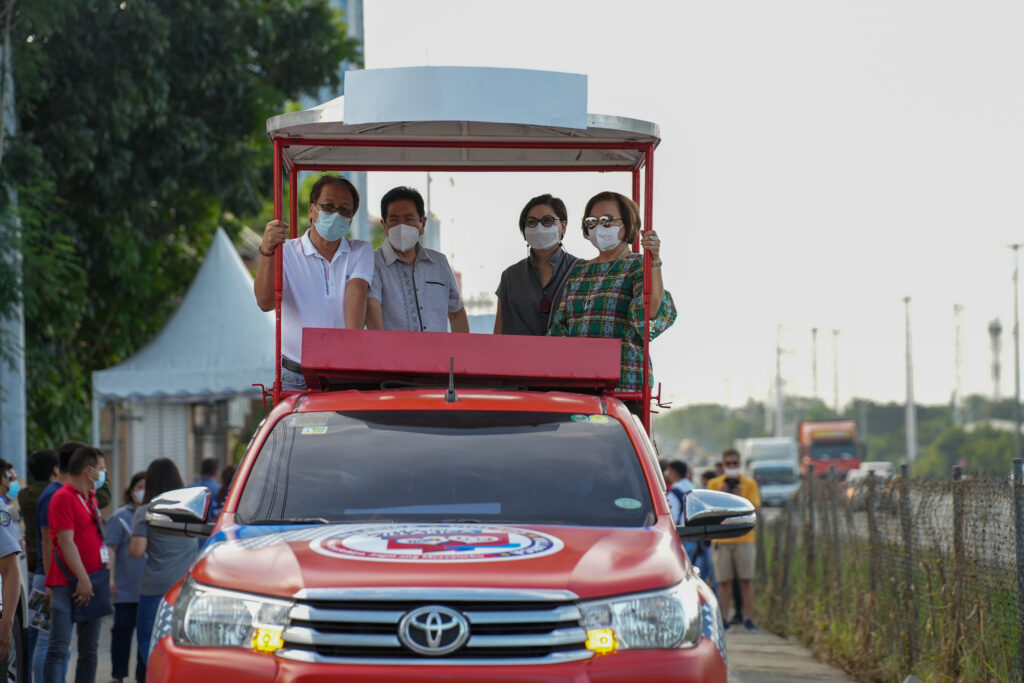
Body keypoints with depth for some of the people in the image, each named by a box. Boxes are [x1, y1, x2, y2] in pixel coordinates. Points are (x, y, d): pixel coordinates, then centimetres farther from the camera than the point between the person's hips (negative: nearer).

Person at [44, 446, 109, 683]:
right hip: (67, 585, -9)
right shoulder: (63, 498, -10)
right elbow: (66, 541, -17)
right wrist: (83, 579, -21)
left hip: (91, 585, 9)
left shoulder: (91, 499, 19)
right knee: (59, 648, -13)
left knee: (89, 650, 10)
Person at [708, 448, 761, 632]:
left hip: (744, 538, 0)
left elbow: (755, 509, -2)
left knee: (746, 580, -2)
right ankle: (723, 619, 2)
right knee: (724, 581, 0)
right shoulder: (714, 484, 7)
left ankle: (748, 618, 0)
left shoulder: (749, 484, 6)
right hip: (721, 539, 0)